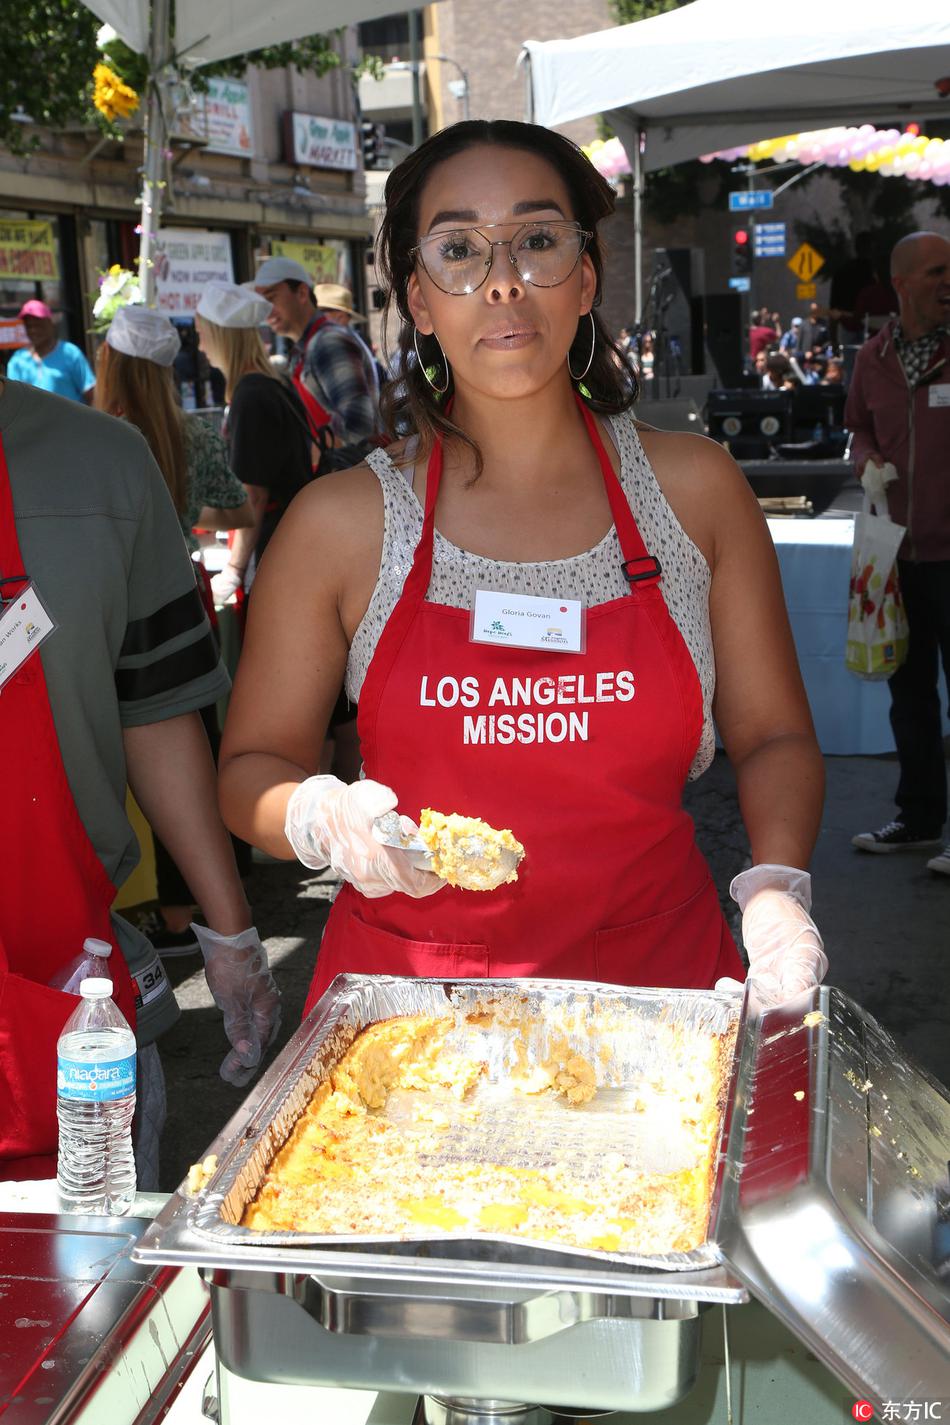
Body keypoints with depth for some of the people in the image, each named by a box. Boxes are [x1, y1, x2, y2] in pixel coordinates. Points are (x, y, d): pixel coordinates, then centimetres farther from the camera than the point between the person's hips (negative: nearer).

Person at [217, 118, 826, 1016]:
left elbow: (773, 736, 5)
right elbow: (253, 764, 1)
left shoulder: (694, 490, -3)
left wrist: (776, 886, -12)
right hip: (408, 976, -1)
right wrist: (323, 820, -20)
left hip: (658, 974, 1)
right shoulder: (341, 523, -7)